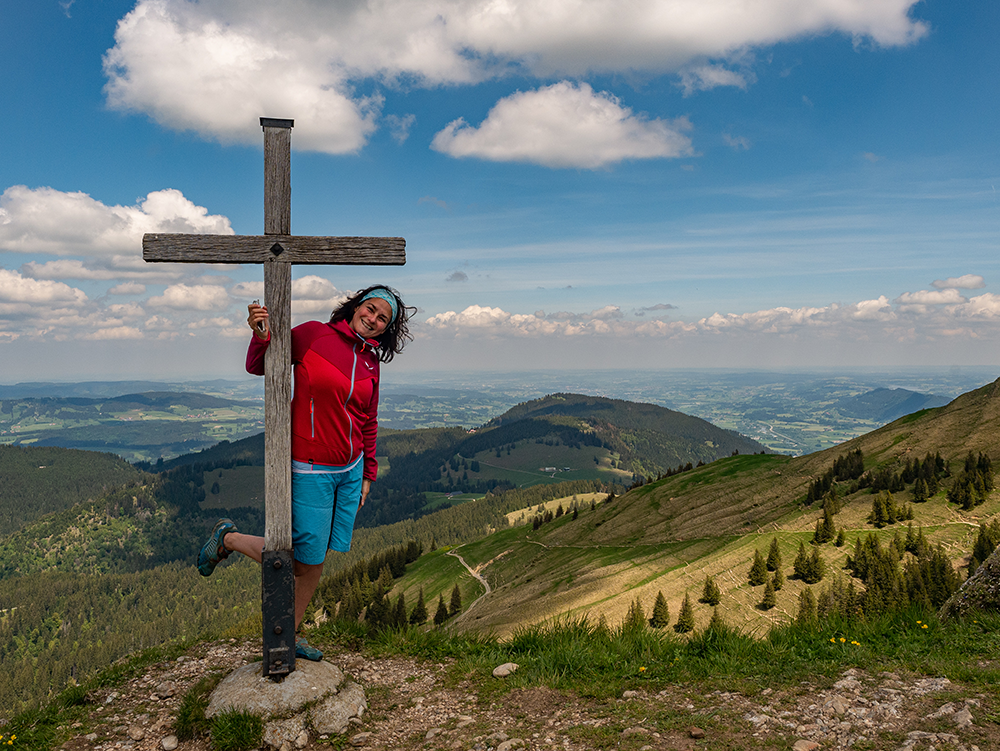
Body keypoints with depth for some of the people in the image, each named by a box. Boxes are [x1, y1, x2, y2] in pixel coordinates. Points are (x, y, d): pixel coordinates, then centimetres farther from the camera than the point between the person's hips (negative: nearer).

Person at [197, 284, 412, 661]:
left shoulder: (370, 362, 8)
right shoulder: (313, 335, -9)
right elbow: (258, 367, -3)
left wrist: (367, 474, 18)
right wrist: (261, 336, -24)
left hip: (349, 470, 6)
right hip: (310, 470, -6)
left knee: (317, 561, 12)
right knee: (304, 560, -2)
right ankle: (229, 538, 21)